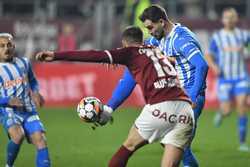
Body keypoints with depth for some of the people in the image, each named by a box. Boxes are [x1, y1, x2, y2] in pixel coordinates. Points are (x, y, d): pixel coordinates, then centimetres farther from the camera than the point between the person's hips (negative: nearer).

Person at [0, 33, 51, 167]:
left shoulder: (23, 63, 9)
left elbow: (32, 81, 25)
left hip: (28, 110, 4)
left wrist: (35, 93, 4)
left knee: (41, 141, -12)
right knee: (18, 135, -31)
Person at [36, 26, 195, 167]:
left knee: (128, 147, 20)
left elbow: (95, 56, 3)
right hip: (186, 113, 4)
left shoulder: (130, 52, 11)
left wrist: (56, 55, 2)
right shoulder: (158, 52, 28)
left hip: (159, 109, -4)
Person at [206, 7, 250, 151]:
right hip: (225, 79, -1)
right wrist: (214, 67, -15)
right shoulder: (217, 37, -1)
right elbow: (209, 56, 4)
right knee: (227, 111, -5)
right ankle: (221, 113, 35)